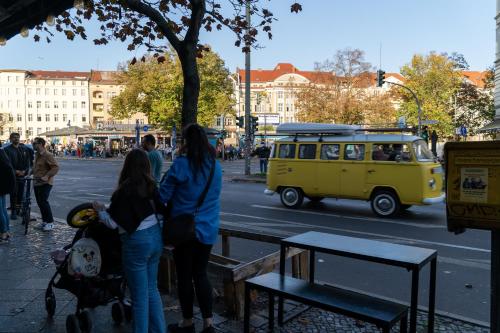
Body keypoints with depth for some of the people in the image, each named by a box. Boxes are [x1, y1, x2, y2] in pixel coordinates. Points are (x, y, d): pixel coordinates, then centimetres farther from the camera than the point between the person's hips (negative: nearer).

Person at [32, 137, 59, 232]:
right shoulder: (37, 155, 14)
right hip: (36, 183, 9)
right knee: (39, 202, 11)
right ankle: (44, 221, 22)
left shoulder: (47, 155, -15)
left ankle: (50, 222, -3)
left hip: (45, 183, -9)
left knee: (43, 201, -13)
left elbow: (55, 167, -20)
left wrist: (47, 176, -29)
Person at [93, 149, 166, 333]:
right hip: (156, 237, 6)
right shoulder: (152, 186, 0)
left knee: (140, 296, 8)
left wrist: (101, 211, 6)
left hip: (136, 242, -6)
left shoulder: (124, 190, -16)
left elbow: (113, 223, -12)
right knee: (152, 290, 20)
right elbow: (162, 211, 5)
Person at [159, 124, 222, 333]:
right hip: (208, 229, 5)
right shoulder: (215, 165, 3)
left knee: (184, 276, 11)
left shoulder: (182, 164, -16)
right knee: (201, 274, 16)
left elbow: (163, 195, -13)